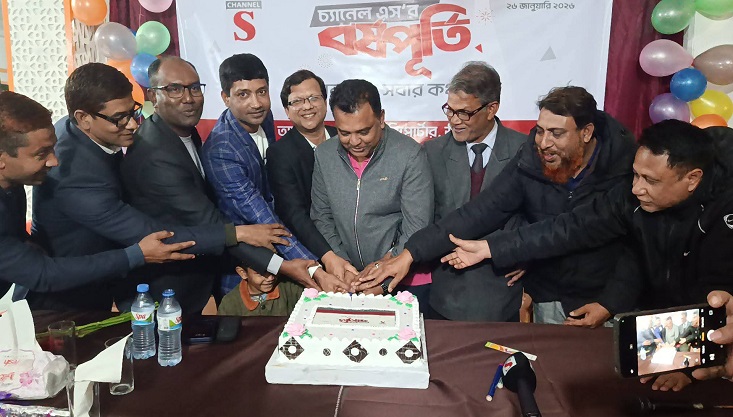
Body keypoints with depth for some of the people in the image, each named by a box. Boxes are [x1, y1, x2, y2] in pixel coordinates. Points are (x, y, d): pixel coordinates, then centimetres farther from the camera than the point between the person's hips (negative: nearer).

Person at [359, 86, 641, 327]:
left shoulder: (625, 167, -15)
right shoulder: (530, 162, -13)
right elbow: (481, 211, -18)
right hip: (549, 304, 1)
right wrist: (411, 253, -25)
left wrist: (611, 305, -18)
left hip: (606, 304, -1)